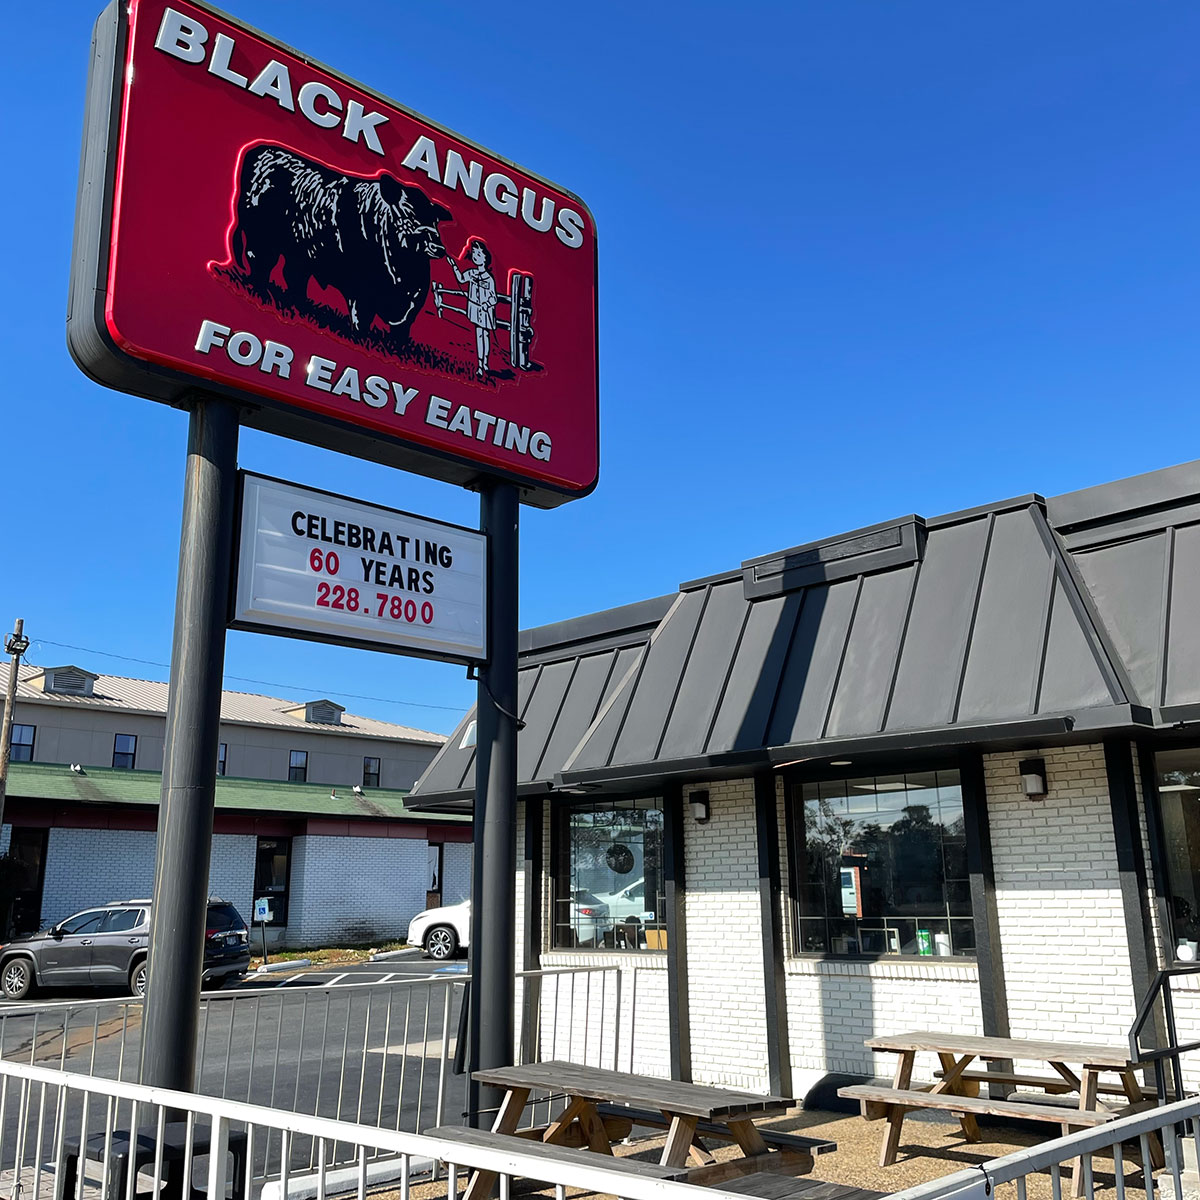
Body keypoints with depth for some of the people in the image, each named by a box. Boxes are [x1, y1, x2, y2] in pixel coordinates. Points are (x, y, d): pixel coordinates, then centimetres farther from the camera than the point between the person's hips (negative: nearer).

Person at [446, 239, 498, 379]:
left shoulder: (489, 279, -18)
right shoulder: (471, 273, -3)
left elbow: (493, 298, -15)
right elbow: (461, 279, 16)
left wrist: (487, 304, -32)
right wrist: (454, 266, 9)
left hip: (486, 310, -4)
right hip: (476, 308, 4)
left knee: (485, 335, 9)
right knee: (479, 335, 8)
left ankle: (485, 363, 23)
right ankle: (480, 365, 14)